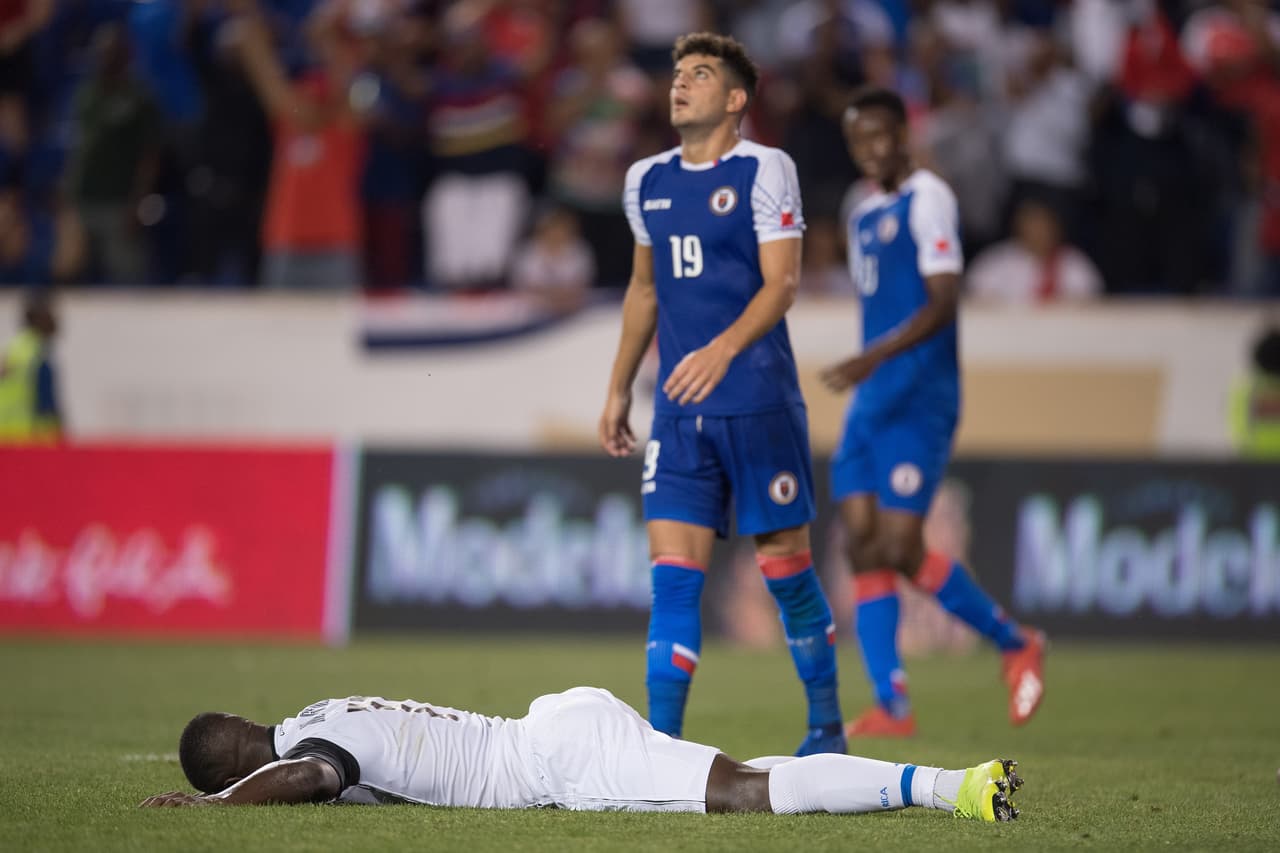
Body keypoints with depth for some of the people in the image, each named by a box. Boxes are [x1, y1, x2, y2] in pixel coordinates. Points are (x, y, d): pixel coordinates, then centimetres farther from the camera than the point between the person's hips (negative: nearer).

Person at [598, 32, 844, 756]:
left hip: (759, 403, -5)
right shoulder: (648, 180, 13)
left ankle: (827, 727, 18)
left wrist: (724, 349, -28)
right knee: (674, 575, -4)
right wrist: (619, 389, 23)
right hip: (680, 412, 5)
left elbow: (782, 283, -13)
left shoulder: (764, 170, -5)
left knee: (785, 566, 2)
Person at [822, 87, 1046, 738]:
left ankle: (1016, 644, 8)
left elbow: (942, 302, -17)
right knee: (864, 549, -2)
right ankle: (892, 707, -4)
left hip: (918, 403, -8)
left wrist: (873, 359, -29)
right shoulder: (864, 215, 19)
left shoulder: (927, 199, -8)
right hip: (871, 404, 8)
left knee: (900, 550, -12)